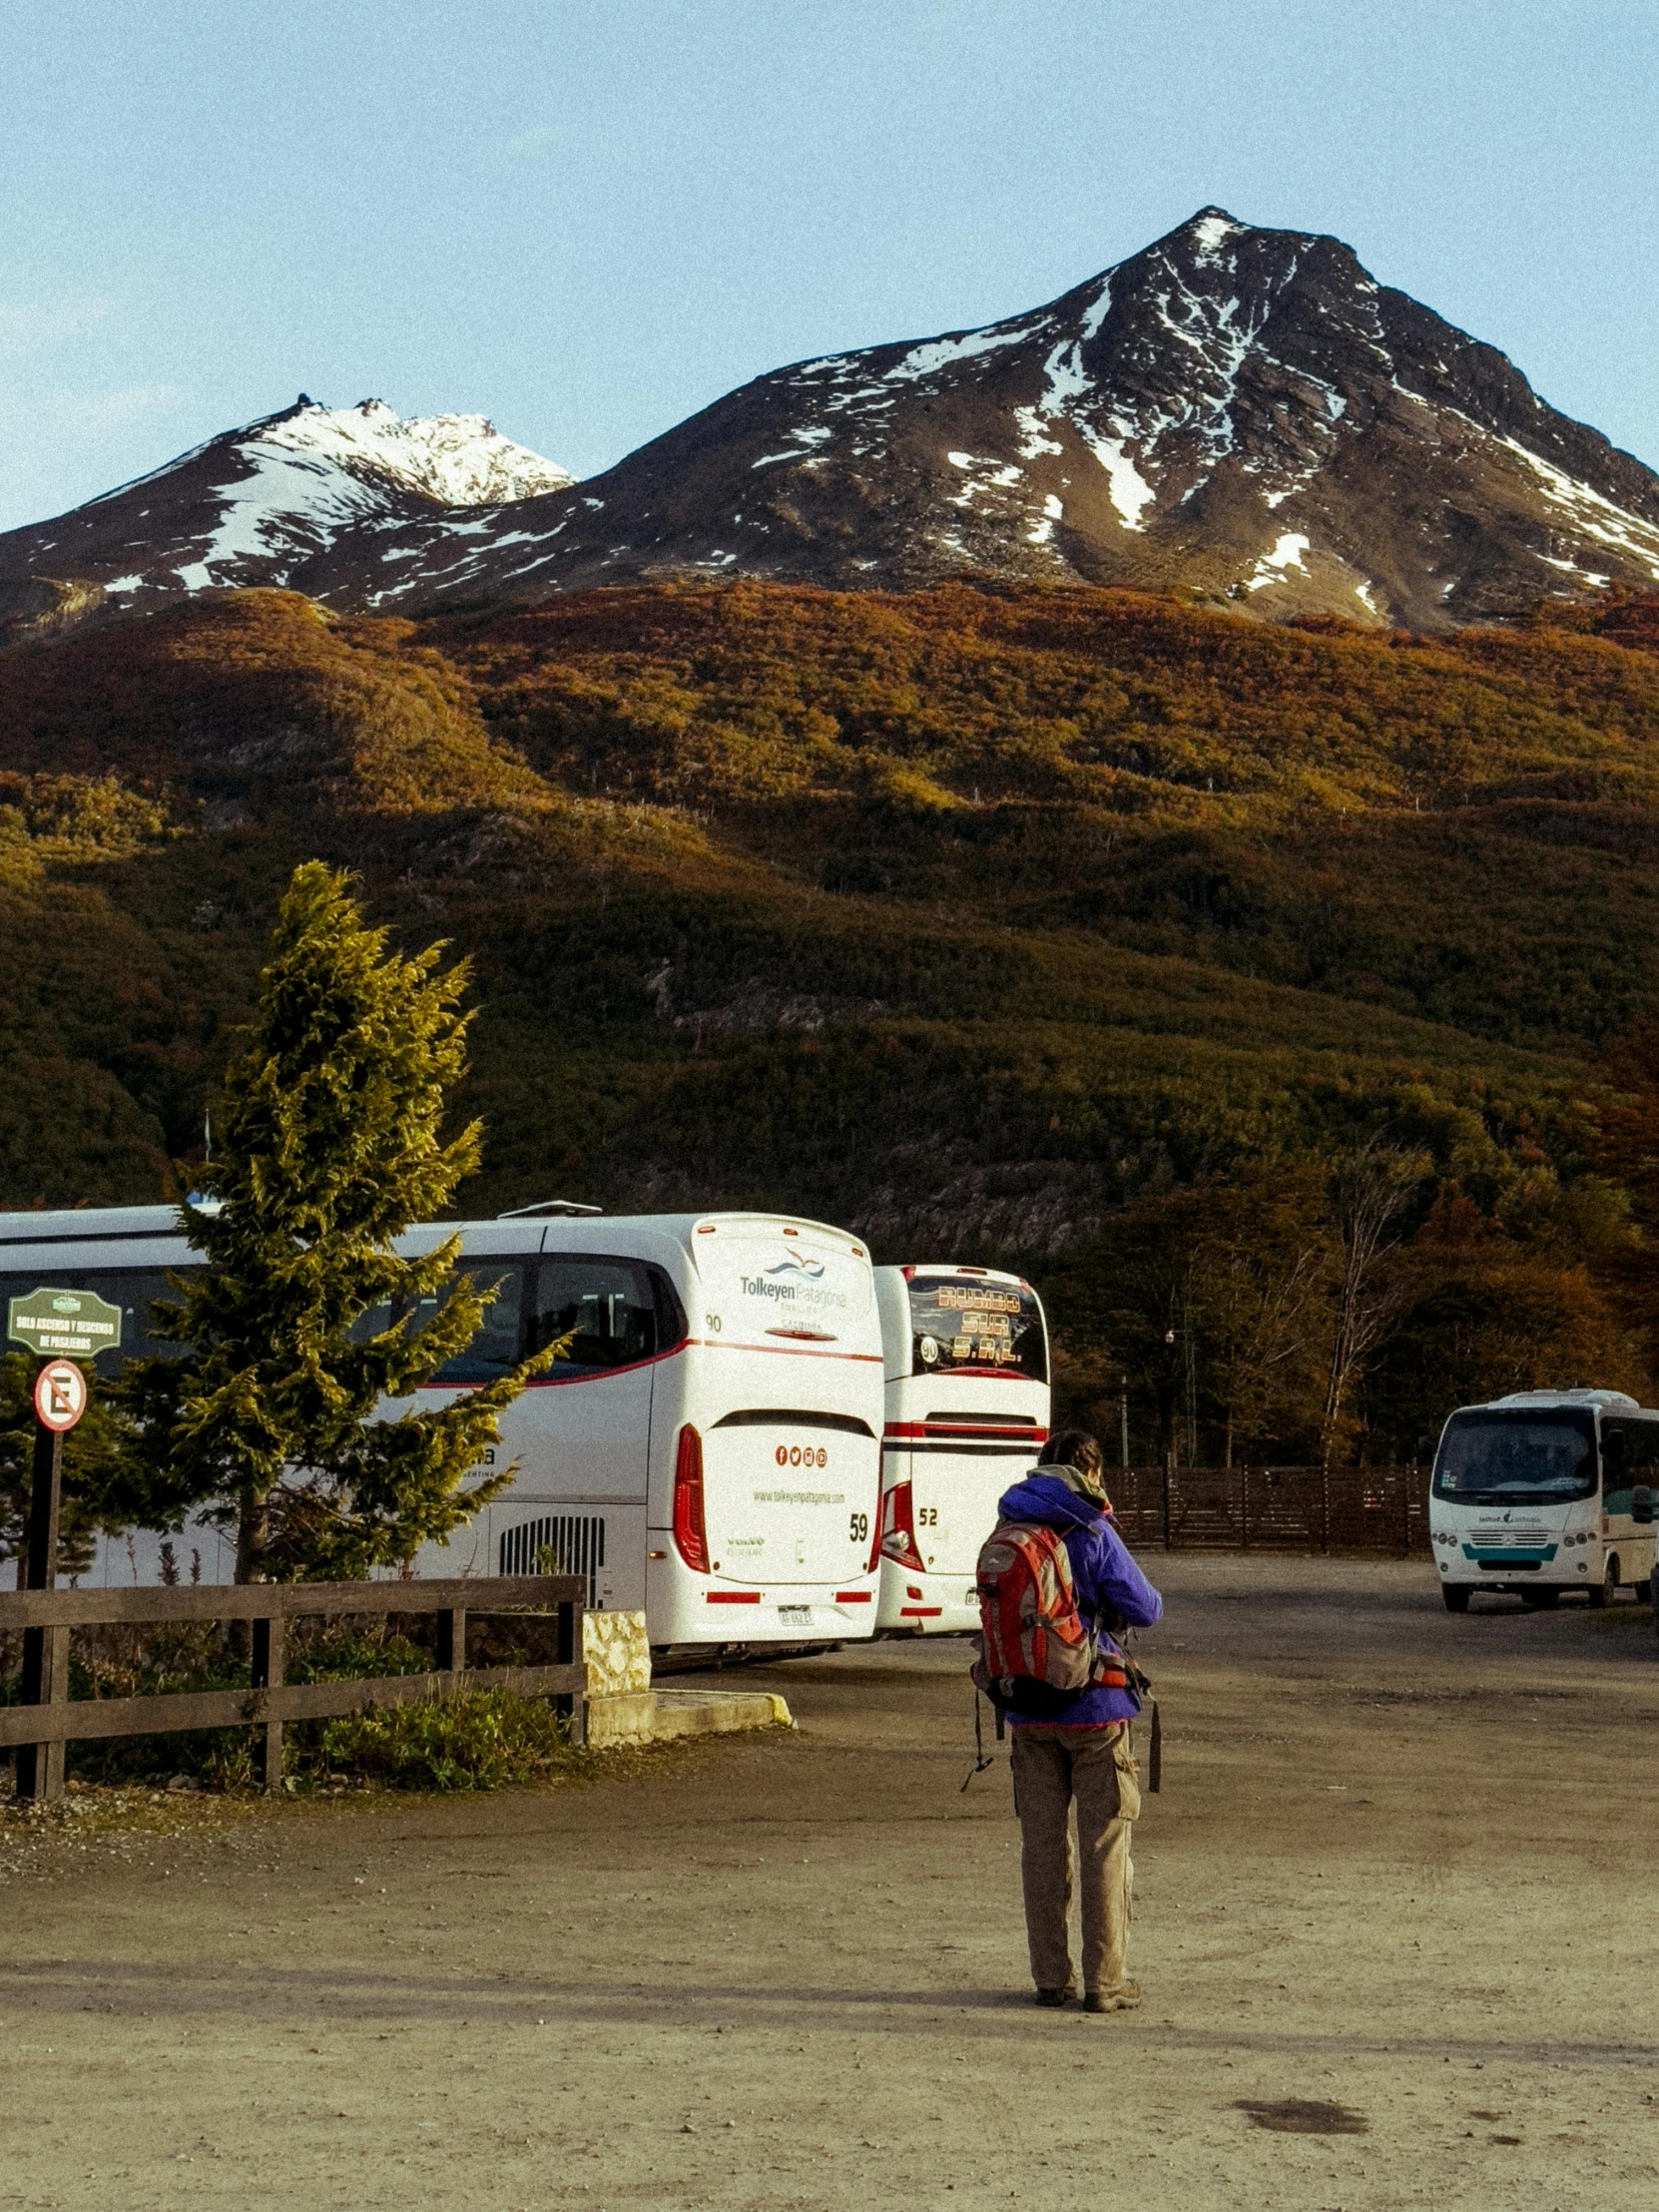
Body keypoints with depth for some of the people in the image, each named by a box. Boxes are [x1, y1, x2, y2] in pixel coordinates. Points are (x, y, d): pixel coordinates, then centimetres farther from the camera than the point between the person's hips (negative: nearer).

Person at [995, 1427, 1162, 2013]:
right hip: (1095, 1708, -4)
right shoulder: (1093, 1535, -12)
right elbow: (1143, 1609, -11)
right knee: (1104, 1844, 3)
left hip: (1028, 1712, 4)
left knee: (1042, 1844, 11)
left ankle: (1050, 1977, 15)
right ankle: (1104, 1981, 4)